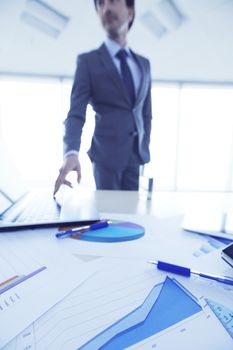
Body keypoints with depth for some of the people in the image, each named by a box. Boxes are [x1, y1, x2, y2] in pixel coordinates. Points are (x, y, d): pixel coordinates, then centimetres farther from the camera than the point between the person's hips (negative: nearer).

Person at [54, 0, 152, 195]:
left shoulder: (143, 63, 13)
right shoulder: (88, 61, -2)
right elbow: (76, 113, -11)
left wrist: (145, 148, 9)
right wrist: (71, 153, -28)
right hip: (106, 153, -4)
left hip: (136, 154, 4)